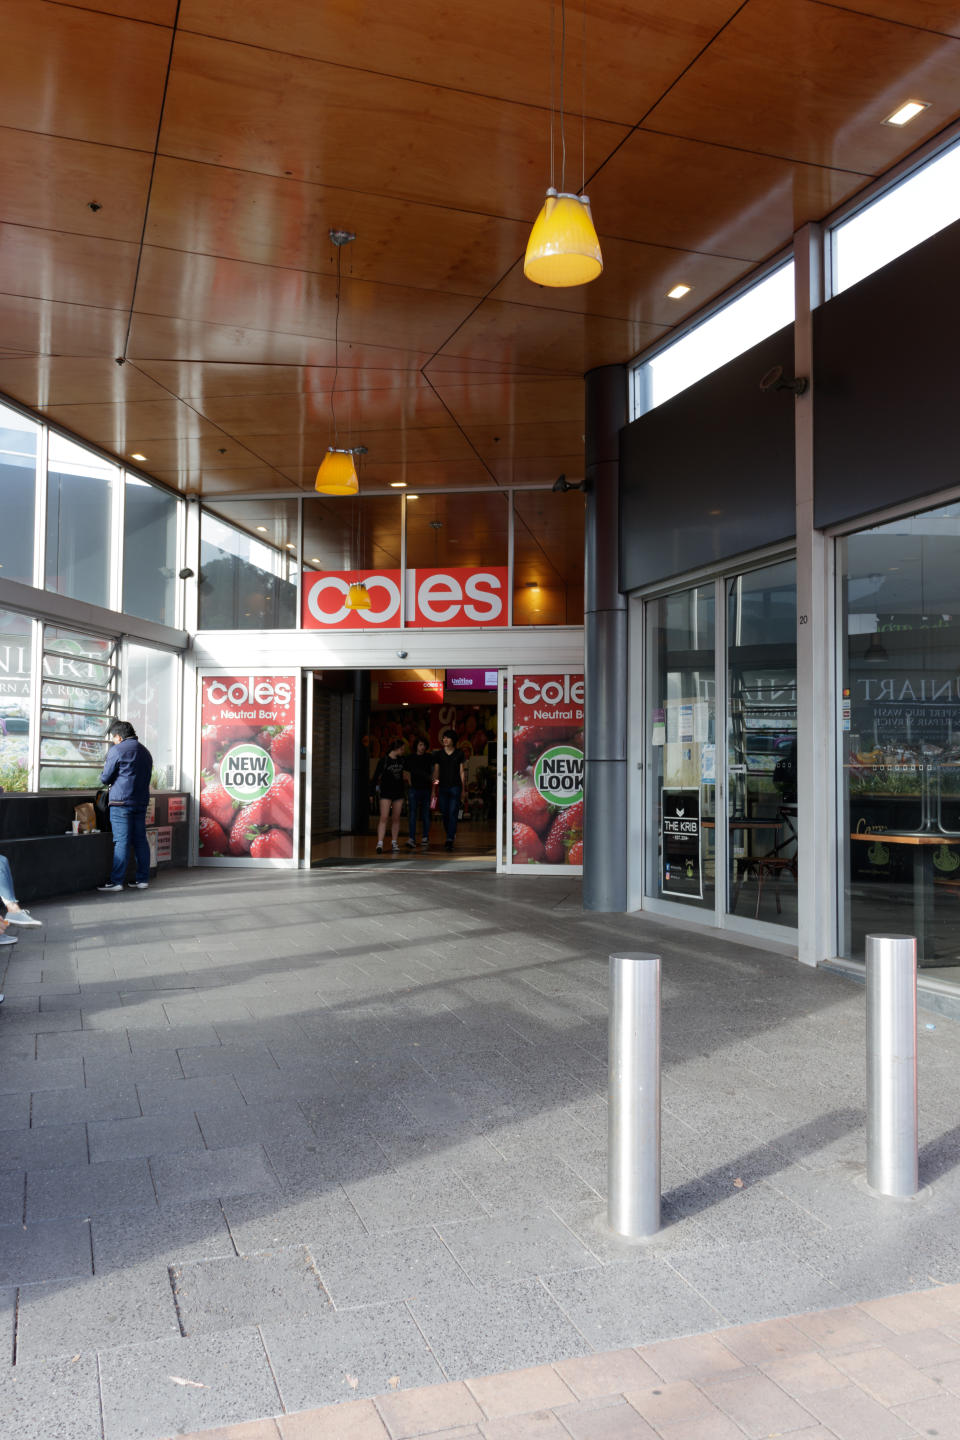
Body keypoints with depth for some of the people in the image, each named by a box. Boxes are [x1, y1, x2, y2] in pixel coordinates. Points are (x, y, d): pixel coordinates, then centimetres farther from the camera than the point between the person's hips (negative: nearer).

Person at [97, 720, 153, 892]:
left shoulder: (116, 750, -6)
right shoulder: (145, 752, 17)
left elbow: (105, 779, -4)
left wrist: (104, 773, 18)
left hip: (121, 801, -7)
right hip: (141, 801, 7)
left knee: (121, 841, -7)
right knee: (140, 840, 9)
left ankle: (116, 881, -4)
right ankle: (143, 879, 11)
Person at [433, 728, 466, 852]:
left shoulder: (459, 754, 5)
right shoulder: (438, 754, 9)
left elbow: (462, 772, 5)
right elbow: (436, 771, 11)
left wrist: (463, 788, 1)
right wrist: (435, 781, -2)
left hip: (455, 787, -3)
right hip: (442, 787, 3)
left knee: (453, 813, -10)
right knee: (445, 814, 6)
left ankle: (450, 840, -14)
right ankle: (450, 836, 22)